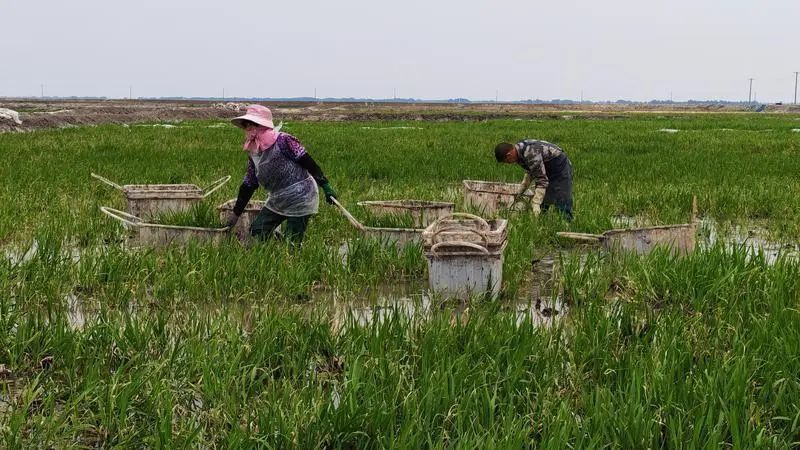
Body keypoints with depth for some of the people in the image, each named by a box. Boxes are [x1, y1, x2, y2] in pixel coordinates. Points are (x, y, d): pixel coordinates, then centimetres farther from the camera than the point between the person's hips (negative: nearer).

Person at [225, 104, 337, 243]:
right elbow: (248, 184, 12)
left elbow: (308, 162, -15)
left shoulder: (282, 141, -16)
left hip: (300, 199, -8)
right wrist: (236, 213, 13)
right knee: (256, 232, 6)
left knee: (291, 243, -6)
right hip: (278, 201, 8)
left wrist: (326, 186, -18)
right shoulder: (253, 152, 6)